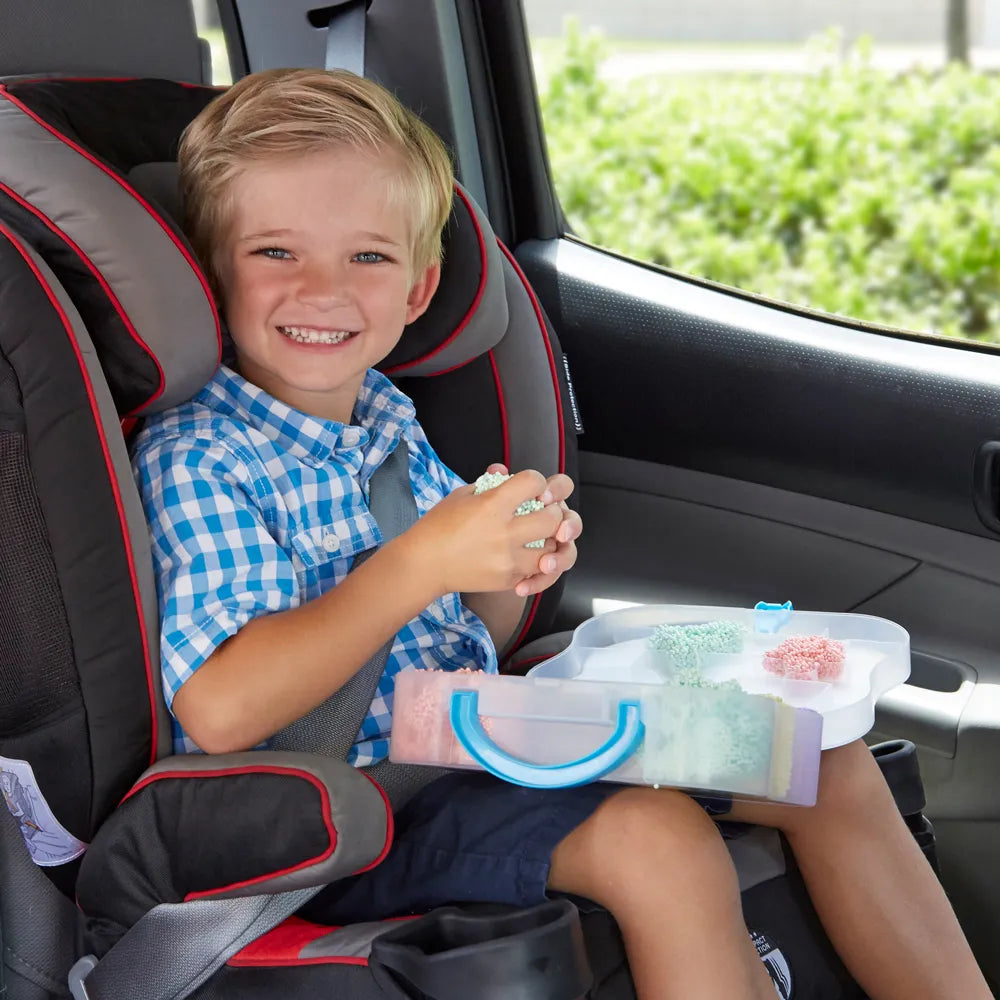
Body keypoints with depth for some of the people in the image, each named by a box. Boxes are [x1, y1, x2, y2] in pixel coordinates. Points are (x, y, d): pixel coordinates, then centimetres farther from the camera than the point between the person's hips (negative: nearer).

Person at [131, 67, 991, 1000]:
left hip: (479, 732, 8)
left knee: (827, 765, 3)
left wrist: (511, 573, -7)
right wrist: (423, 559, -27)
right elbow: (218, 711, -28)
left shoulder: (385, 417, 9)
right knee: (660, 838, -33)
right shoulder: (194, 455, -14)